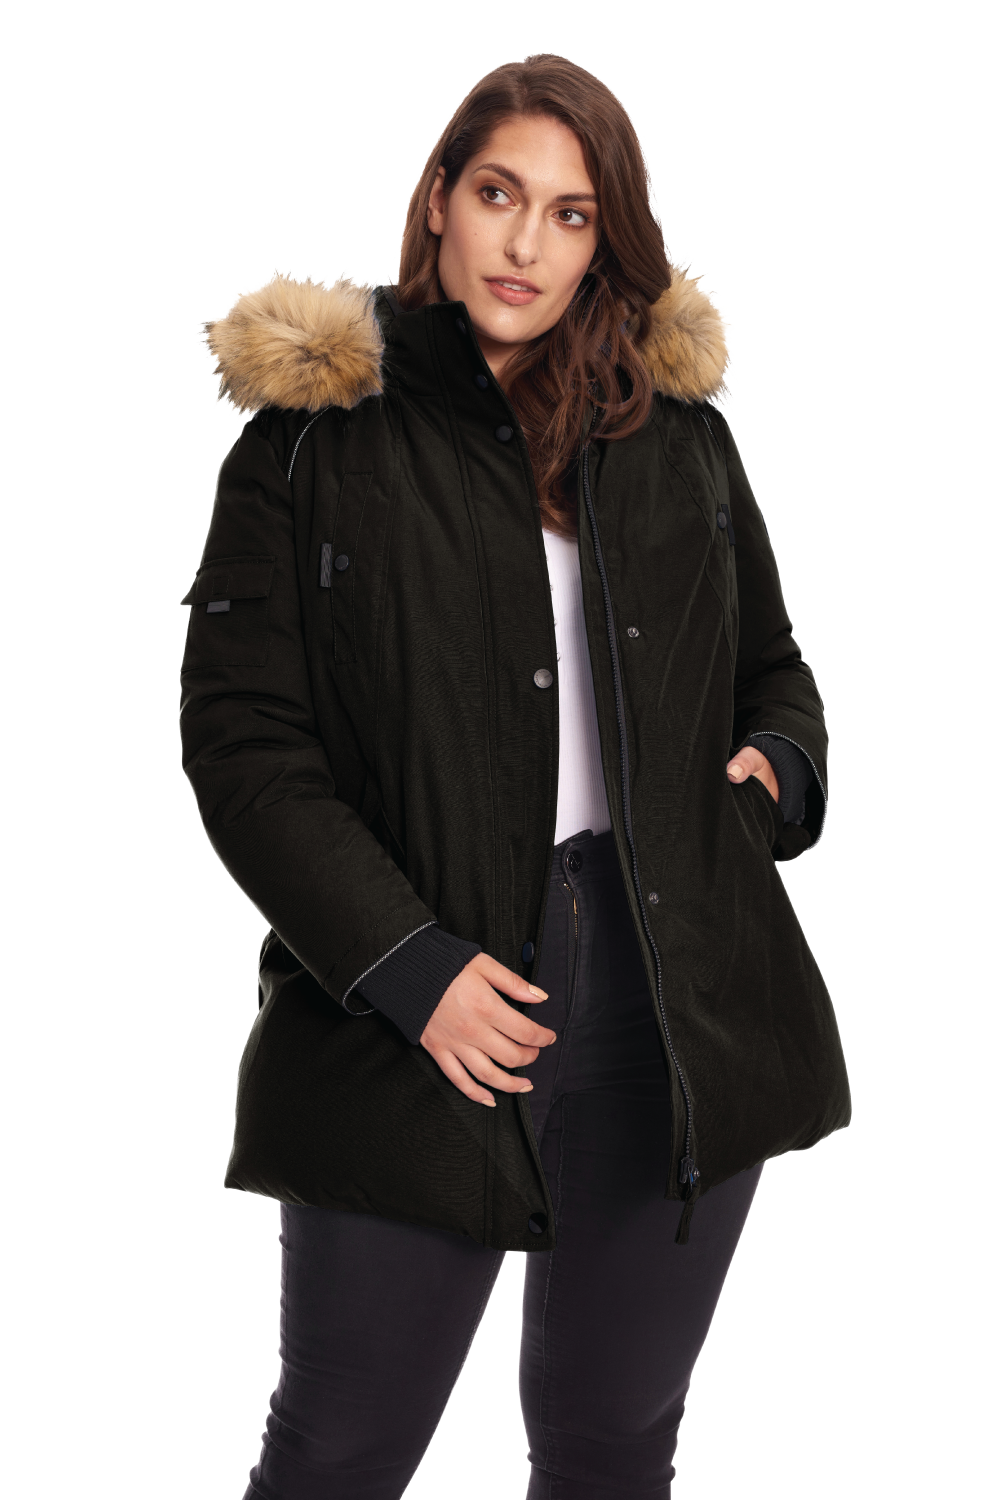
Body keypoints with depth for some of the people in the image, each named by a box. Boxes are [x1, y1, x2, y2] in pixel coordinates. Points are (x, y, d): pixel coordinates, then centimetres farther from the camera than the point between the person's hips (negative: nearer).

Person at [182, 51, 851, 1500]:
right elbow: (238, 733, -5)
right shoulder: (313, 428, 0)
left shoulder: (681, 422, 12)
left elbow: (770, 662, 23)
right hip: (421, 1008, -3)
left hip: (679, 993, 3)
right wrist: (405, 965, -14)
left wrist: (780, 766, -1)